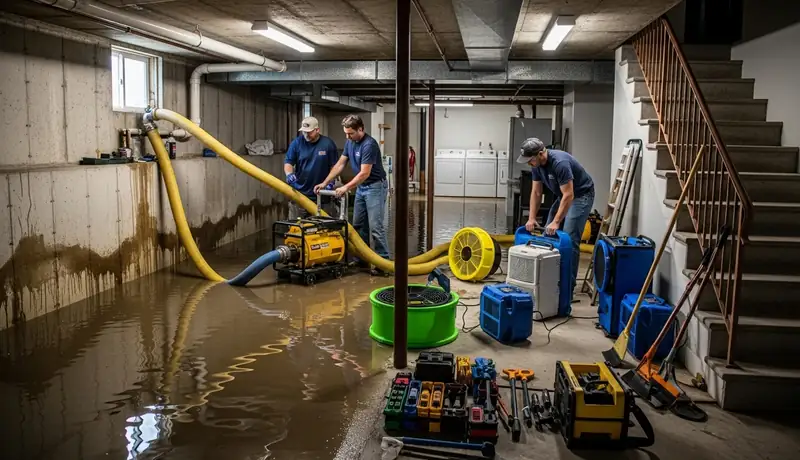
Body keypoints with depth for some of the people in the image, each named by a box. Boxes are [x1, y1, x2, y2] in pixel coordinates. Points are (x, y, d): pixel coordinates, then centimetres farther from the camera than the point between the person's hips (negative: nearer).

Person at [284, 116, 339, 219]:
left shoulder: (328, 144, -1)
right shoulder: (296, 143, 0)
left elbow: (334, 166, 4)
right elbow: (288, 162, 1)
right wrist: (289, 174, -19)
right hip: (299, 193, 1)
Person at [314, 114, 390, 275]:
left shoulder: (369, 144, -24)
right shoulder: (350, 143, 5)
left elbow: (365, 173, -26)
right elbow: (340, 164, 9)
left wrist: (346, 187, -23)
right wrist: (325, 183, 3)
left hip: (375, 187, -9)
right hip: (361, 187, 9)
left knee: (375, 226, -10)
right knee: (358, 225, 11)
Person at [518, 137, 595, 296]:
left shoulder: (560, 162, -32)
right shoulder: (536, 165, -7)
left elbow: (569, 195, -33)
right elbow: (536, 192, -1)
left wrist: (556, 222, -33)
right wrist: (532, 218, -9)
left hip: (581, 195, -8)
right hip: (563, 195, 8)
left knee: (569, 240, -14)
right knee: (548, 235, 5)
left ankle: (568, 283, -7)